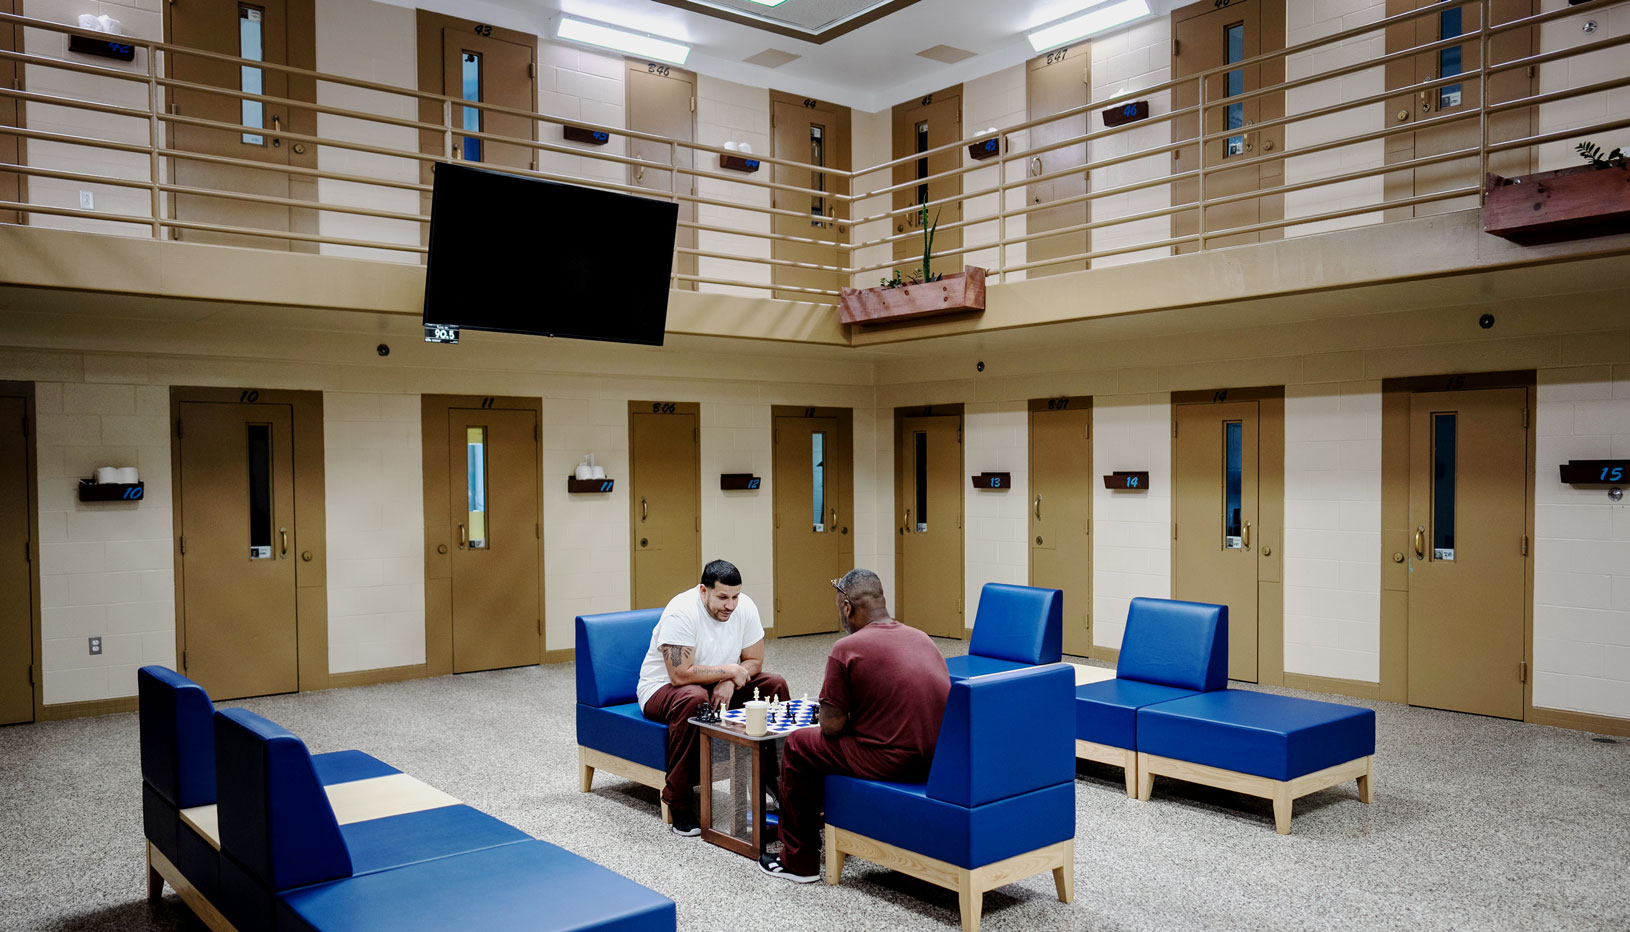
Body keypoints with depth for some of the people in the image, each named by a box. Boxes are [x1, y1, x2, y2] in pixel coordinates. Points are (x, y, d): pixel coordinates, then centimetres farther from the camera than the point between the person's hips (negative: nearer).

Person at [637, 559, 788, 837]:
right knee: (694, 699, -39)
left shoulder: (745, 607, -11)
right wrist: (730, 671, -24)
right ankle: (678, 803, -29)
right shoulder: (681, 613, -29)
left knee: (775, 685, -11)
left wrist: (729, 682, -23)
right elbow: (680, 675, -33)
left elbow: (754, 661, -3)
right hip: (662, 687, -6)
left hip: (719, 686, 6)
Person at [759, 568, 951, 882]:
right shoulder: (921, 638, 11)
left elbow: (832, 725, -8)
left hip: (892, 762, -8)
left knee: (799, 745, 15)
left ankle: (799, 861, 23)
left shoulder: (846, 648, -10)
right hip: (940, 761, 8)